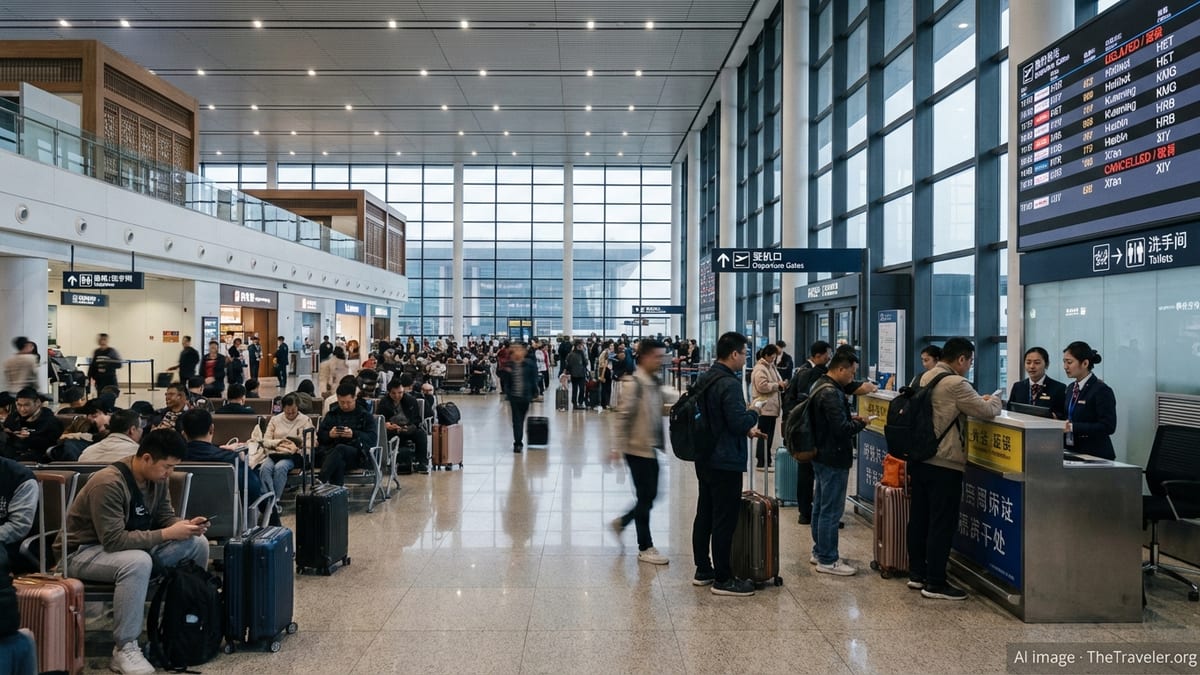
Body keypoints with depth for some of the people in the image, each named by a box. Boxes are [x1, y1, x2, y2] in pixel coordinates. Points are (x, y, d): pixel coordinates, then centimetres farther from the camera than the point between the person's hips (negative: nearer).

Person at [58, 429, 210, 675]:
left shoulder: (156, 478, -5)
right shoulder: (108, 484, -30)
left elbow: (165, 517, 5)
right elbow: (114, 541, -32)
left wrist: (185, 525, -18)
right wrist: (168, 534, -30)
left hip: (132, 543, 8)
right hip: (83, 551, -8)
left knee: (197, 543, -9)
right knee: (138, 562, -39)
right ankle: (124, 649, -26)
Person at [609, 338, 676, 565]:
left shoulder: (655, 382, 8)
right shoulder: (635, 383, -16)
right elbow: (622, 416, -17)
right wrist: (618, 447, -18)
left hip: (651, 447, 8)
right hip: (638, 448, -8)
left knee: (650, 495, 13)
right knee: (646, 497, 0)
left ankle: (622, 522, 33)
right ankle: (645, 548, 13)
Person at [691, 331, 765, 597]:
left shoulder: (704, 379, 10)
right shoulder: (729, 384, -20)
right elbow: (739, 422, -24)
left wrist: (746, 429, 16)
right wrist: (754, 413, -4)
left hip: (704, 460, 10)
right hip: (725, 463, -10)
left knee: (704, 515, 16)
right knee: (724, 521, -1)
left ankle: (703, 570, 26)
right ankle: (723, 579, 7)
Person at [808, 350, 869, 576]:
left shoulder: (821, 386, 10)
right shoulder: (831, 394, -23)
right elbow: (841, 429, -25)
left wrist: (850, 417, 7)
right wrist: (860, 423, -8)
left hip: (821, 455, 11)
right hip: (834, 459, -11)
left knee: (820, 506, 18)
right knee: (832, 510, -3)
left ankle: (819, 551, 29)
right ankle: (827, 560, 5)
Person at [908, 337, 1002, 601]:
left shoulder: (925, 377, 9)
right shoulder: (955, 384, -17)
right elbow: (986, 412, -11)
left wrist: (980, 400, 18)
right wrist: (993, 400, 10)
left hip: (918, 459, 9)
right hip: (943, 464, -9)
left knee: (919, 519, 14)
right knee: (942, 524, 0)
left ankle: (917, 573, 25)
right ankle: (935, 583, 7)